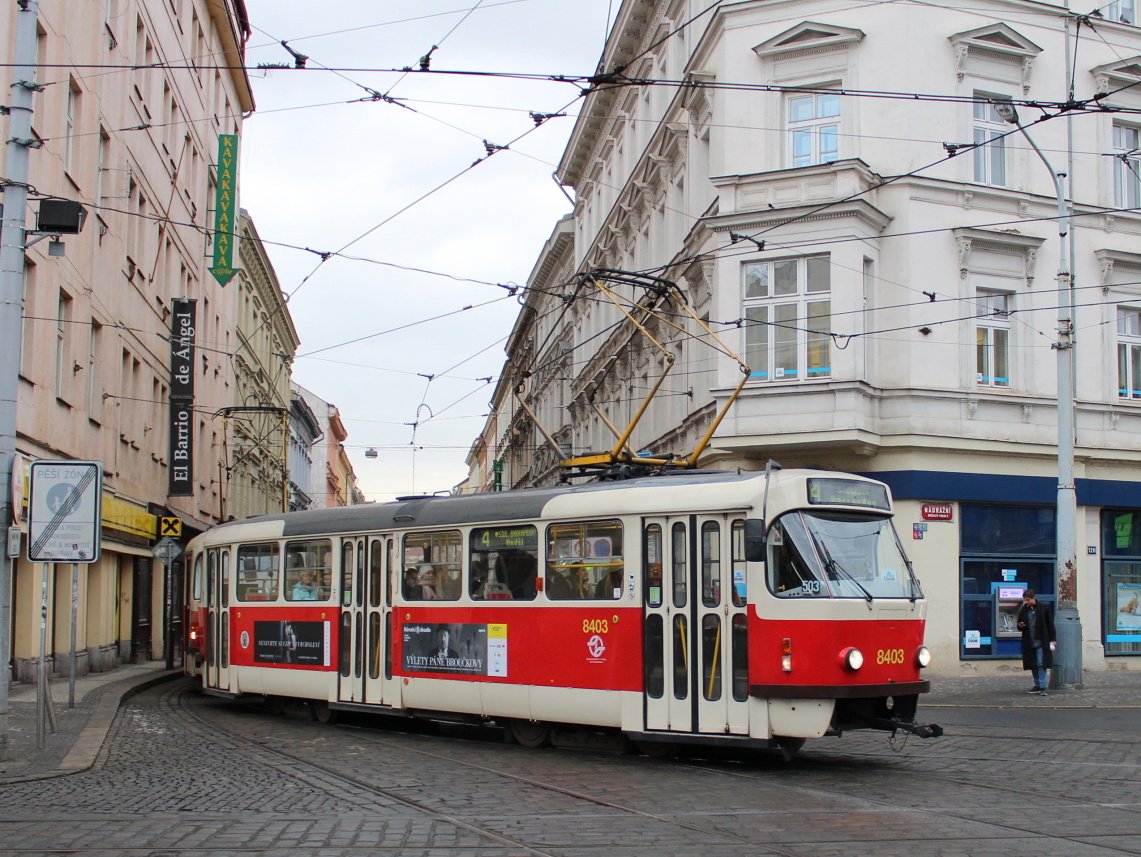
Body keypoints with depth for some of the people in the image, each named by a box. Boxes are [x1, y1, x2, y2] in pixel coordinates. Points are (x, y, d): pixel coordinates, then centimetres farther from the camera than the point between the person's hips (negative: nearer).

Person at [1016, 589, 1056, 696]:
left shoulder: (1044, 609, -1)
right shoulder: (1023, 611, 9)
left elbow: (1050, 625, 1)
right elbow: (1019, 626, 19)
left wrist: (1052, 640, -2)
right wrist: (1020, 626, -6)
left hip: (1041, 642, -4)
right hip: (1029, 642, 5)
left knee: (1041, 664, -8)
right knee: (1033, 665, 9)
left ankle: (1043, 687, -7)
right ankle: (1037, 685, 18)